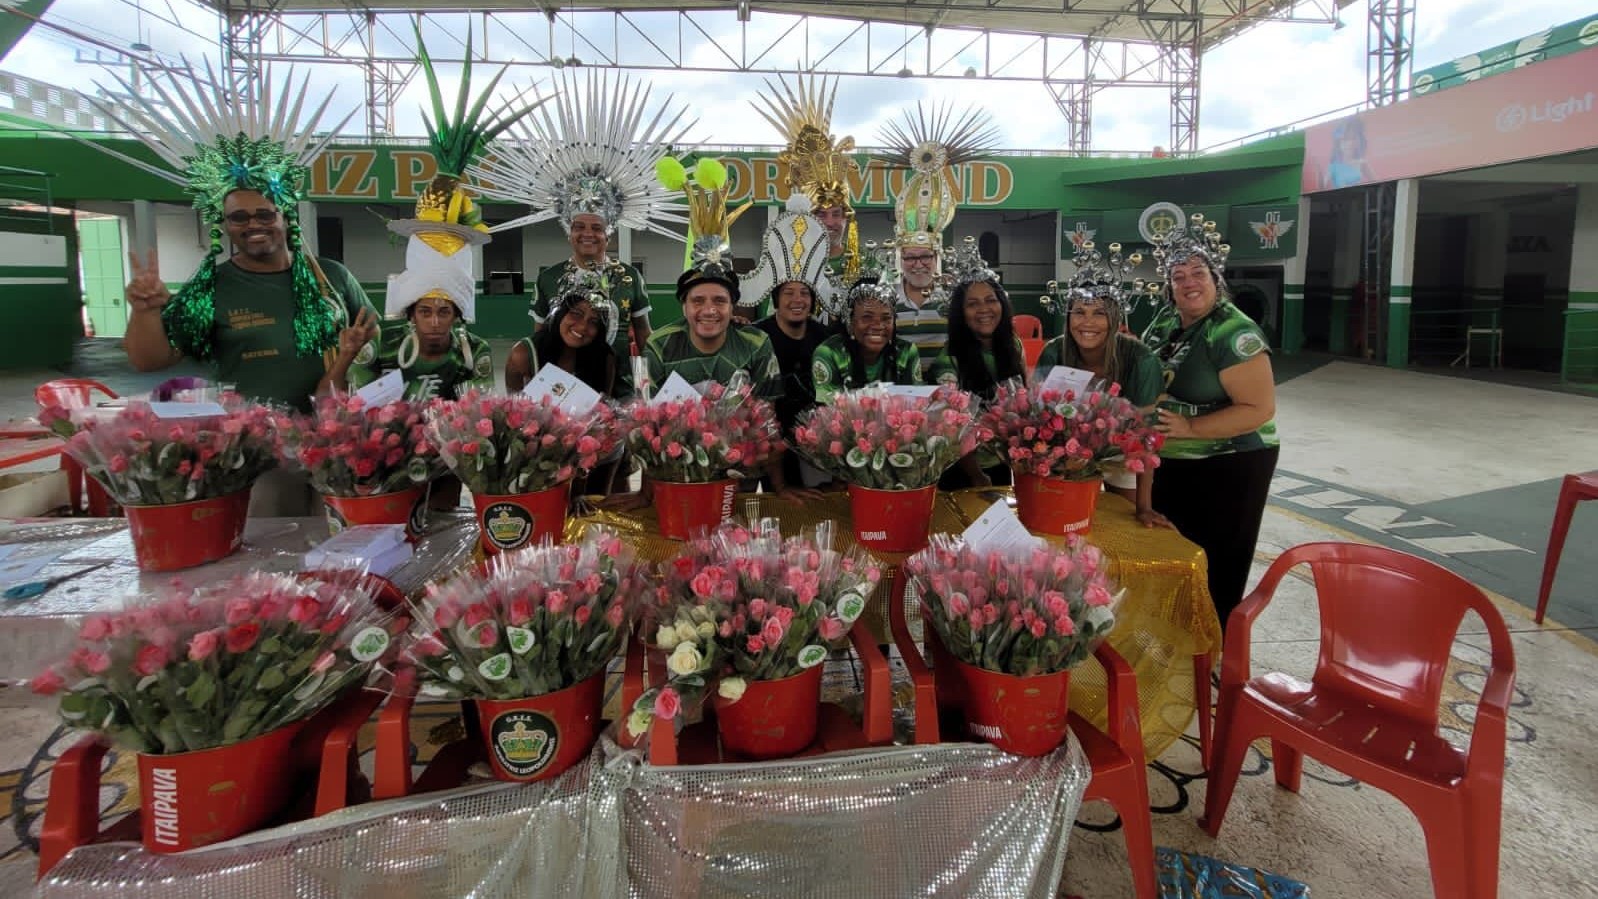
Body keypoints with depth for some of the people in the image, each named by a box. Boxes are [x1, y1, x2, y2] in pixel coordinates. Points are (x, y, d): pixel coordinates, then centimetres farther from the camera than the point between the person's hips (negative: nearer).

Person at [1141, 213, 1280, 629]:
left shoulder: (1234, 333, -19)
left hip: (1229, 467, -8)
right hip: (1170, 464, 8)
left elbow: (1260, 409, -24)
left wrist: (1189, 428, -29)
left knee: (1214, 573, 5)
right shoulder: (1164, 323, 4)